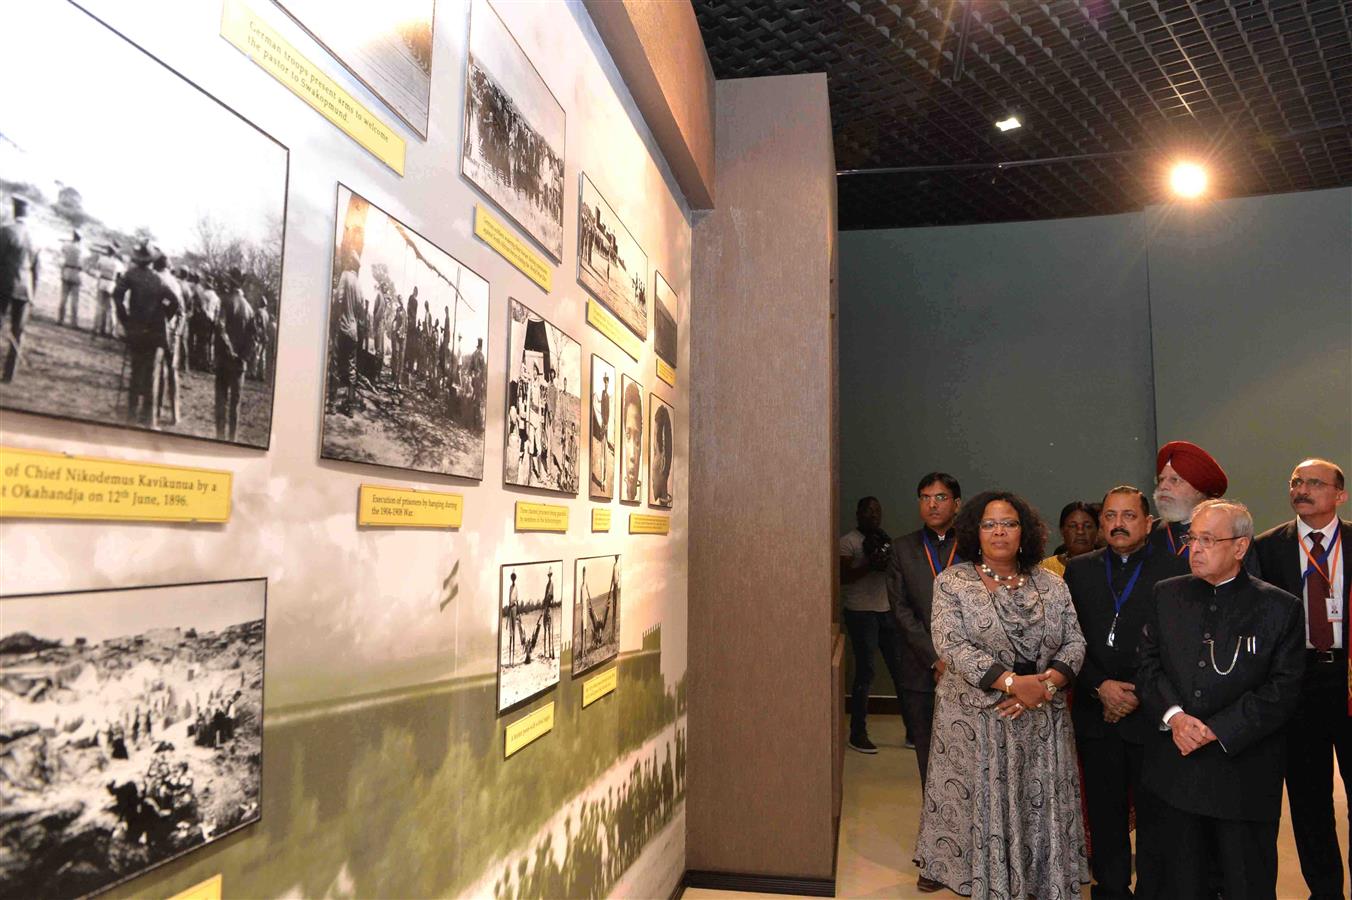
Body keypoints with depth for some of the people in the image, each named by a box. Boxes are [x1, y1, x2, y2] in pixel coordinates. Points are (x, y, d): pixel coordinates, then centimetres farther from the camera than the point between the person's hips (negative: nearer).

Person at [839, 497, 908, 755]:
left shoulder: (884, 539, 16)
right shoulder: (848, 541, -4)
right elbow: (843, 577, -12)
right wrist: (869, 565, -23)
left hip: (887, 611, 6)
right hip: (861, 613, -6)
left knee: (899, 668, 4)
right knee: (865, 672, -3)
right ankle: (858, 734, 8)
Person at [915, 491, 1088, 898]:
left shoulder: (1051, 584, 7)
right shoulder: (953, 582, -5)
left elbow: (1074, 642, 4)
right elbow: (952, 646, -14)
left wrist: (1046, 683, -15)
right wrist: (1013, 683, -21)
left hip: (1042, 721, 3)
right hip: (975, 721, -3)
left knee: (1041, 809, 9)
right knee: (983, 810, 5)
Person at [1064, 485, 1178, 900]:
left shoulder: (1172, 571, -3)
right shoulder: (1079, 570, 7)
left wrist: (1140, 694, -10)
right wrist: (1100, 687, -8)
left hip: (1150, 713, -3)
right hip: (1096, 713, 3)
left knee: (1153, 816, 6)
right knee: (1104, 813, 12)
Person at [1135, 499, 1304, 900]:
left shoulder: (1280, 607, -4)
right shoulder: (1167, 594, 6)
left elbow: (1284, 689, -9)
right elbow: (1147, 663, 4)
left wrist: (1217, 730, -15)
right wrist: (1173, 715, -12)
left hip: (1244, 770, -3)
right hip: (1176, 766, 3)